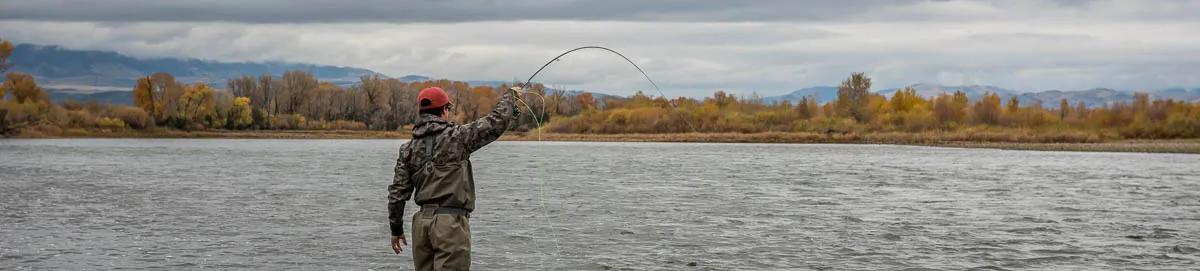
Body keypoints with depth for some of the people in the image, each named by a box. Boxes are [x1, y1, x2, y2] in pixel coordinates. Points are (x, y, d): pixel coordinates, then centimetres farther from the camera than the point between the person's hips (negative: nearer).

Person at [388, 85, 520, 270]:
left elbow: (397, 192, 7)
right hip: (451, 221, -6)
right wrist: (509, 95, 14)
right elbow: (497, 122, -4)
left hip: (422, 222, 6)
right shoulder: (457, 137, -8)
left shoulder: (409, 149, 6)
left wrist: (396, 229, 16)